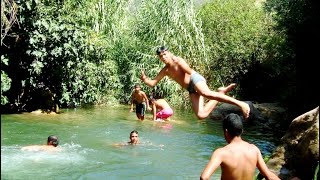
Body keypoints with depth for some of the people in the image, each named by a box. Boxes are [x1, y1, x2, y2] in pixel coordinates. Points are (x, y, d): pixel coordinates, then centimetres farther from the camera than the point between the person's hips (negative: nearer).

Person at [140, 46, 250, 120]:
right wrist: (145, 79, -2)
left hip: (195, 79, -6)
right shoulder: (165, 70, 16)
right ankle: (220, 94, 3)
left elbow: (190, 72, -15)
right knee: (201, 115, -13)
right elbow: (152, 83, 13)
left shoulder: (178, 61, -1)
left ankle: (239, 103, -41)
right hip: (191, 89, 6)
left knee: (206, 93, -41)